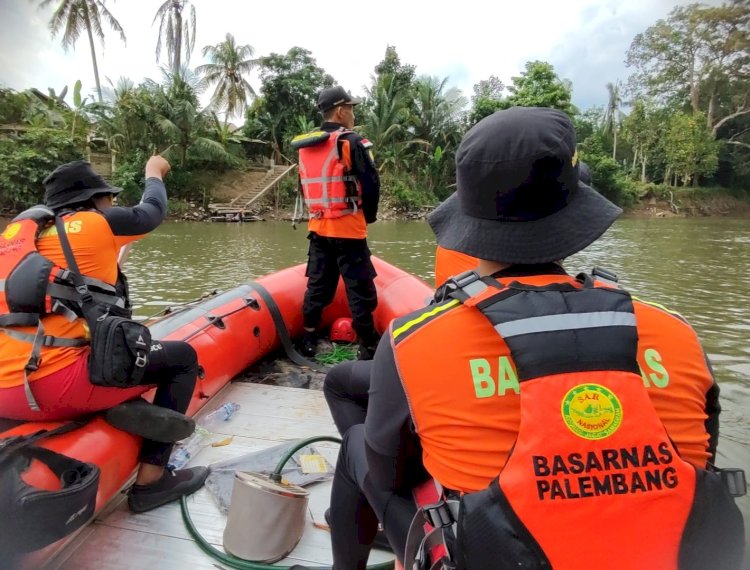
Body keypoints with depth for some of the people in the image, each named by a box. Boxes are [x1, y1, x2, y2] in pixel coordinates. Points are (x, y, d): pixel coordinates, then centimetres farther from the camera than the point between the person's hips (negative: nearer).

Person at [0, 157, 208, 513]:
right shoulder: (96, 223, -1)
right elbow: (153, 212, 16)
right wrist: (154, 173, 34)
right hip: (56, 387, -8)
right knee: (183, 358, 6)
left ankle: (124, 406, 9)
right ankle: (151, 479, 4)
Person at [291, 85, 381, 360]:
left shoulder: (304, 147, 11)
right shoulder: (351, 142, -10)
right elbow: (371, 184, -12)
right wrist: (368, 215, 3)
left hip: (317, 227, 7)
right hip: (348, 229, -7)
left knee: (317, 285, 15)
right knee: (360, 289, -1)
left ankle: (309, 340, 24)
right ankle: (368, 347, 5)